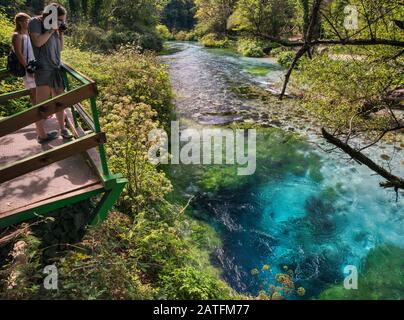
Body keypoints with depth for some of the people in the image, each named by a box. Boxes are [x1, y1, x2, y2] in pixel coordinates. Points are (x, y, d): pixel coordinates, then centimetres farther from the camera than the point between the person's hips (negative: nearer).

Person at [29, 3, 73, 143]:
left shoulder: (54, 27, 14)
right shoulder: (35, 22, -3)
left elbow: (60, 48, 18)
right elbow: (37, 42, -16)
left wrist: (61, 33, 6)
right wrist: (51, 30, -11)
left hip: (57, 68, 7)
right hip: (43, 69, -6)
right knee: (41, 104, -2)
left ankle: (63, 128, 20)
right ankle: (42, 135, 3)